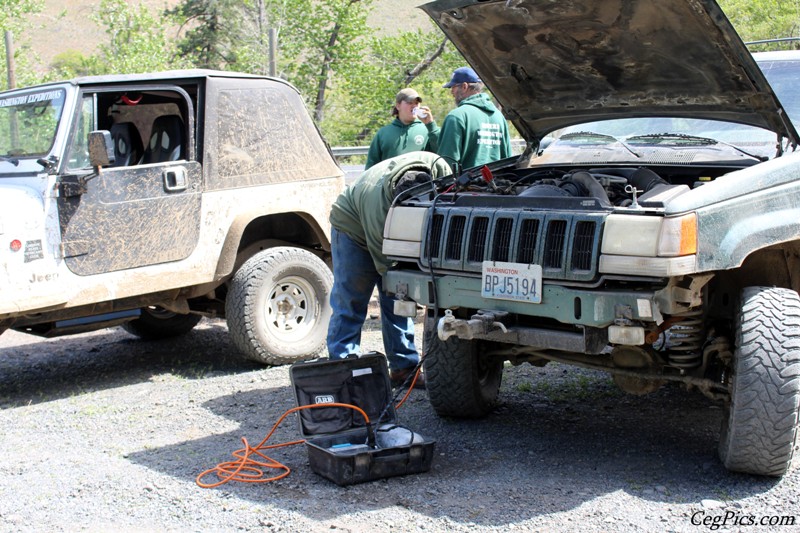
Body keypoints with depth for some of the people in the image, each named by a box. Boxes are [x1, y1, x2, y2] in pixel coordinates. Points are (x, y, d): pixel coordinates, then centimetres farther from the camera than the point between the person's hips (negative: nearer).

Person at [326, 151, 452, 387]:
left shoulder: (439, 168, -31)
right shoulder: (379, 207, -44)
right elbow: (386, 266, -35)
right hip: (354, 229, -6)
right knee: (350, 305, -8)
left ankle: (404, 368, 12)